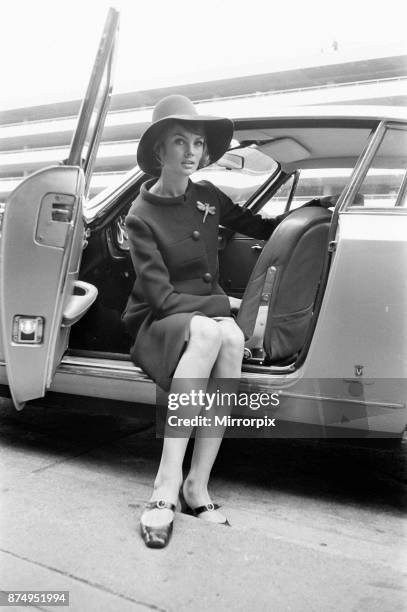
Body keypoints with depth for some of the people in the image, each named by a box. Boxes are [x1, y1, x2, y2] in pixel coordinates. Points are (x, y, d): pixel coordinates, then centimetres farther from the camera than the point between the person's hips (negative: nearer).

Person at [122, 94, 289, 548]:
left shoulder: (207, 197, 8)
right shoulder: (142, 215, -7)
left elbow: (261, 228, 22)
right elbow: (160, 296, -14)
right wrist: (227, 303, -16)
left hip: (211, 314, 4)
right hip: (159, 324, -4)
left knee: (231, 339, -34)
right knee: (208, 331, -39)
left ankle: (197, 485, -26)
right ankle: (166, 489, -36)